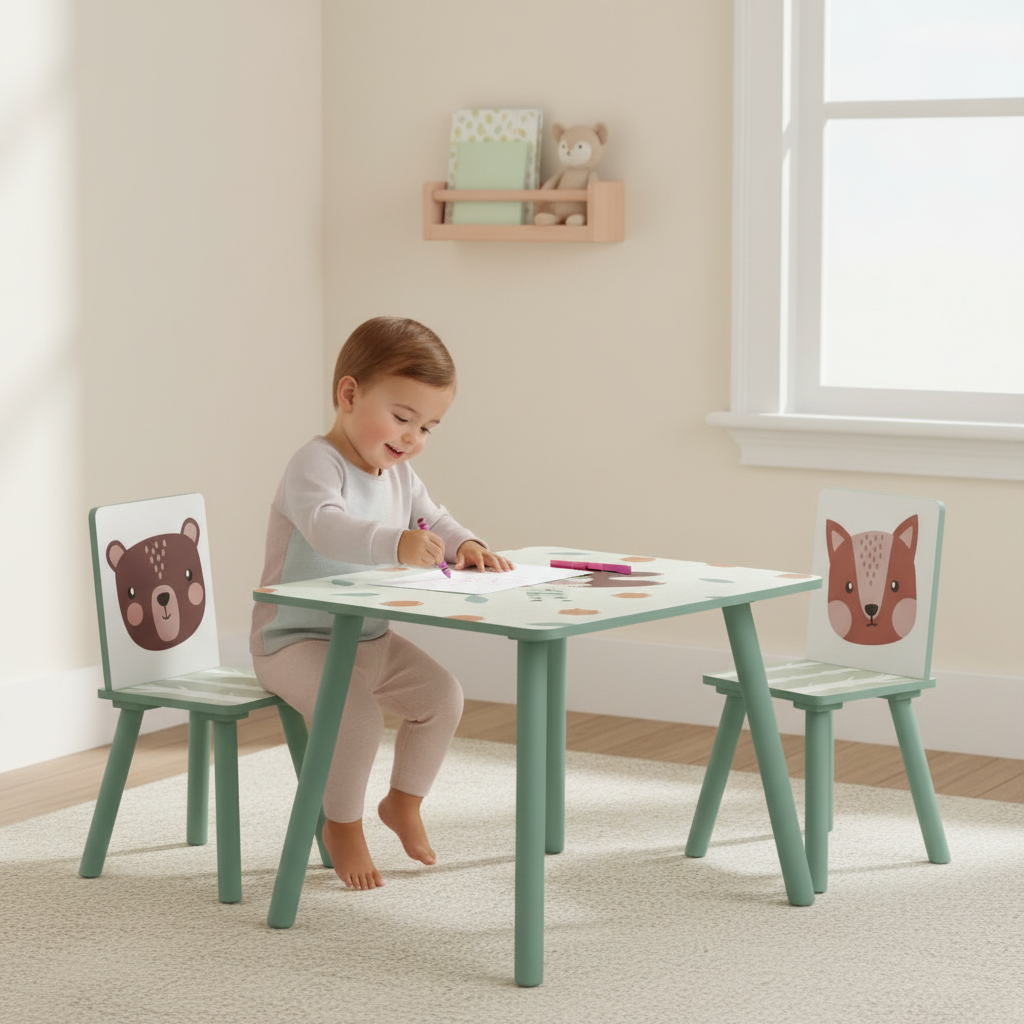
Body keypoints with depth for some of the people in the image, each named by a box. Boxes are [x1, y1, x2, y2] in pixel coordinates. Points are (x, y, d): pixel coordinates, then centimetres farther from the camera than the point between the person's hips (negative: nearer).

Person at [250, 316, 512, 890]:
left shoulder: (400, 473, 7)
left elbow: (432, 520, 13)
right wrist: (396, 543, -60)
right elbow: (326, 526, -41)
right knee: (358, 711, -30)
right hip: (294, 641, -9)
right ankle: (342, 825, -7)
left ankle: (405, 802, 25)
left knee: (442, 693, 3)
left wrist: (464, 545, -13)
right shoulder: (317, 464, -23)